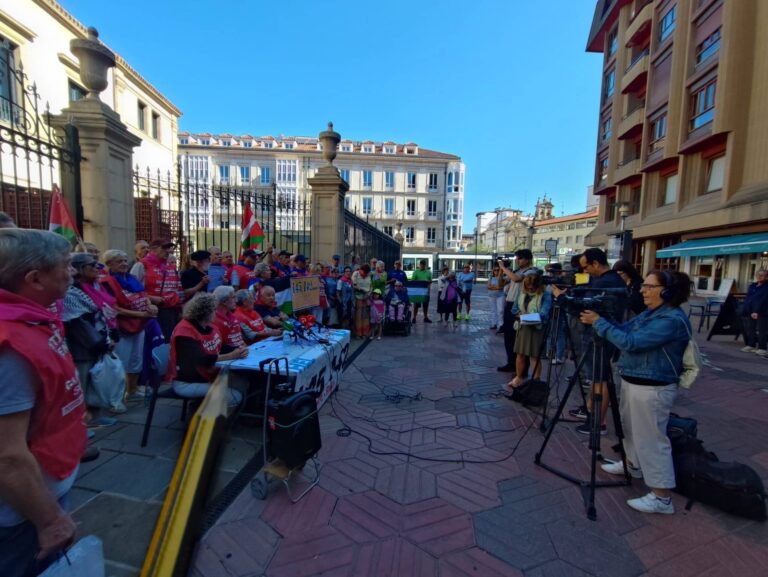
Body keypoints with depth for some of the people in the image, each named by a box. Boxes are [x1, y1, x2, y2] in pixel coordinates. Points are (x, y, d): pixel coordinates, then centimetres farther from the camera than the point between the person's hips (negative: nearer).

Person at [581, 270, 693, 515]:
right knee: (630, 427, 25)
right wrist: (598, 319, -7)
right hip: (632, 382, 10)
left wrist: (599, 322, -23)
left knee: (651, 440, 1)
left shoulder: (672, 320, -22)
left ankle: (662, 498, 15)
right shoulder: (650, 313, 8)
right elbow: (623, 329, 8)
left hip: (652, 389, -10)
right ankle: (633, 464, 46)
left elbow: (630, 342, -28)